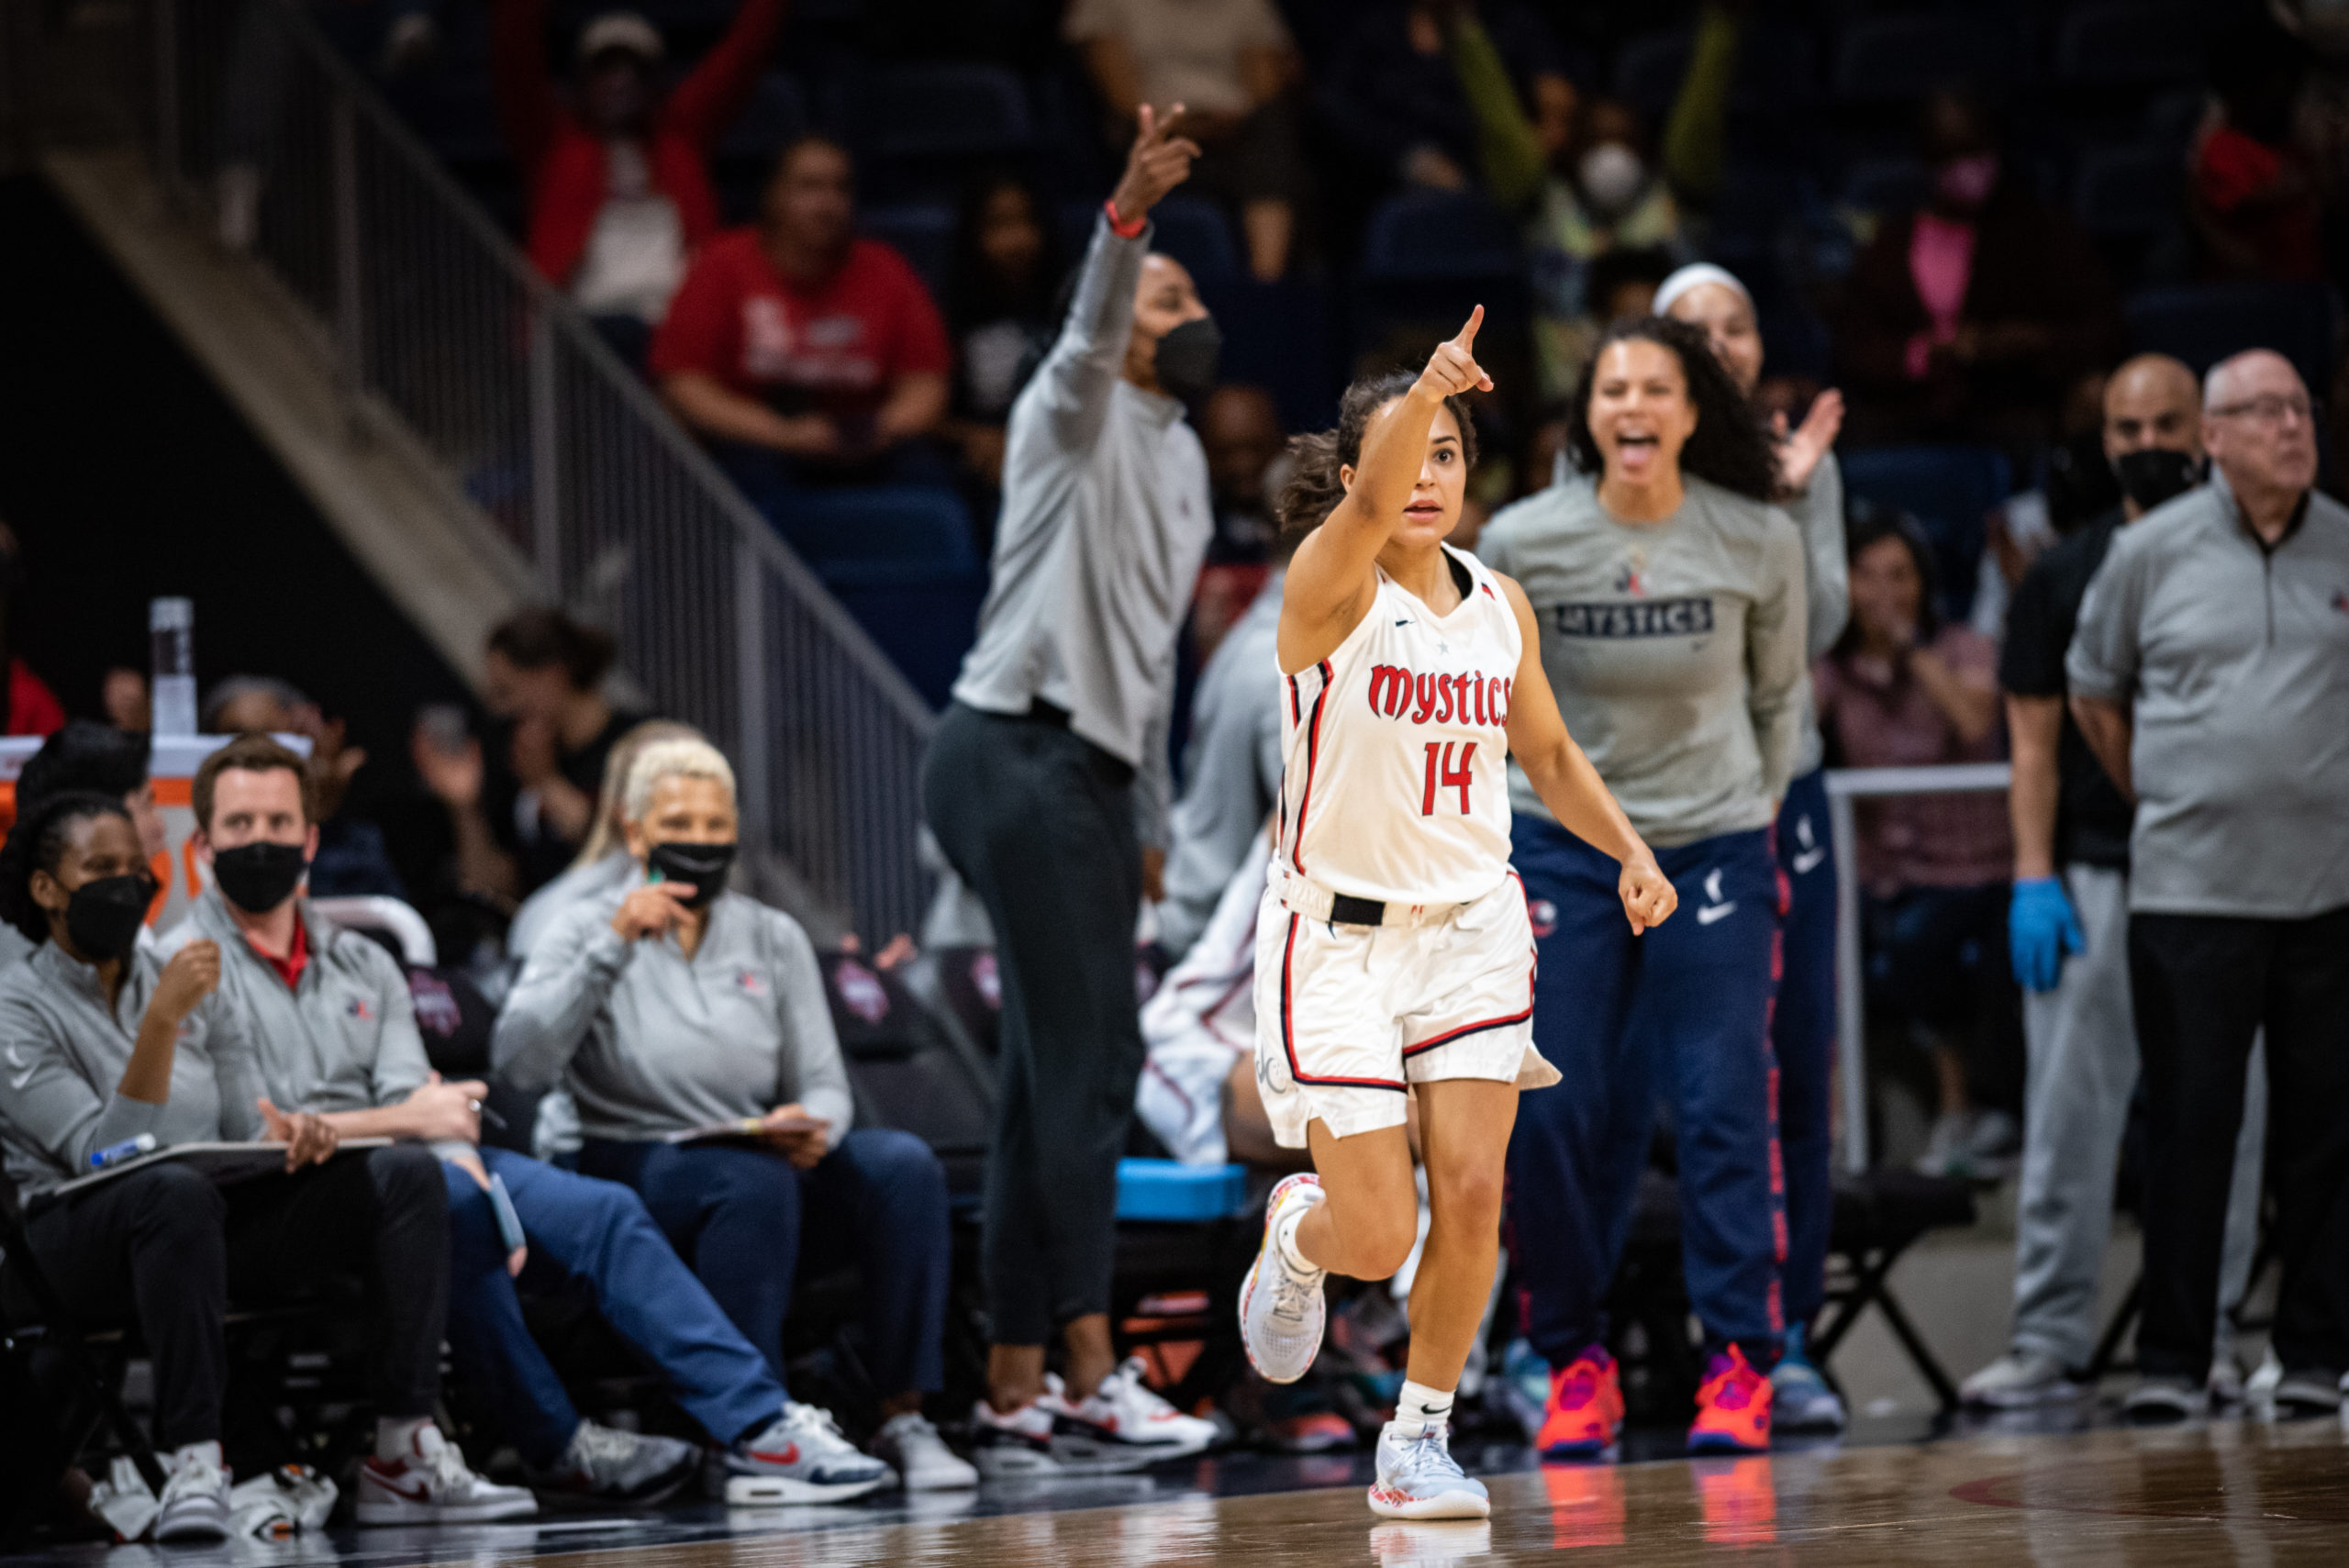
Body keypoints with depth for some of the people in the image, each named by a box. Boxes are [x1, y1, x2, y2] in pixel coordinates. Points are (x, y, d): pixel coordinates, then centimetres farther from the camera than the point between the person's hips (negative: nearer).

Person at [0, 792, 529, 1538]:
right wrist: (163, 1021, -23)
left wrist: (288, 1134, -12)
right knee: (177, 1189, -41)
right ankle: (194, 1465, -44)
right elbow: (105, 1153, -15)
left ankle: (404, 1457, -23)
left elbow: (247, 1130, 13)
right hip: (87, 1238, -6)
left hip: (220, 1226, 6)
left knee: (406, 1176, -15)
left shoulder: (193, 990, 18)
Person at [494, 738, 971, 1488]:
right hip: (629, 1167, -4)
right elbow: (520, 1061, -16)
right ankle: (755, 1432, -37)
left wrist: (812, 1124, -16)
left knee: (903, 1164, -24)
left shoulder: (773, 937, 13)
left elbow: (824, 1083, 9)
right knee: (754, 1181, -37)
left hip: (765, 1157, 4)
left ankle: (904, 1417, -26)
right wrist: (614, 946, -21)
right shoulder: (587, 930, 2)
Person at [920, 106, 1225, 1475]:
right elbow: (1087, 338, -28)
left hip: (1087, 775, 9)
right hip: (1019, 757, -9)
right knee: (1086, 1063, -14)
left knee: (1059, 1077, 8)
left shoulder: (1181, 458, 22)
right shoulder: (1078, 422, -3)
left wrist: (1151, 822, 25)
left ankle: (1016, 1390, 10)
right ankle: (1094, 1380, -16)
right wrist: (1125, 217, -46)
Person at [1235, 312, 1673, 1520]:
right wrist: (1421, 392, -54)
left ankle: (1419, 1440, 10)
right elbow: (1373, 505, -35)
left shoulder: (1499, 604, 5)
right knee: (1377, 1237, -7)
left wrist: (1630, 852, 2)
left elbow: (1550, 755, 19)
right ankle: (1297, 1234, 31)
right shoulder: (1328, 585, -12)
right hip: (1336, 934, -4)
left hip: (1471, 929, 4)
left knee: (1471, 1194, -9)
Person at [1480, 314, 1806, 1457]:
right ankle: (1573, 1359, 9)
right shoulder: (1521, 543, -8)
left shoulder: (1761, 543, -6)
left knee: (1723, 1104, -8)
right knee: (1549, 1113, -4)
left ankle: (1738, 1363, -2)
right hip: (1558, 840, 0)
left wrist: (1757, 807, 9)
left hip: (1713, 846, 0)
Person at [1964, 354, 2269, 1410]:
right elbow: (2035, 739, 7)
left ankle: (2204, 1327, 9)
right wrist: (2034, 876, -3)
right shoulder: (2065, 576, 9)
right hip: (2094, 874, 0)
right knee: (2070, 1111, -3)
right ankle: (2051, 1336, 0)